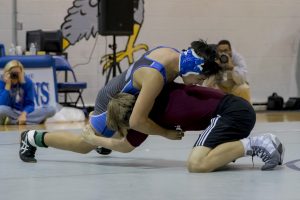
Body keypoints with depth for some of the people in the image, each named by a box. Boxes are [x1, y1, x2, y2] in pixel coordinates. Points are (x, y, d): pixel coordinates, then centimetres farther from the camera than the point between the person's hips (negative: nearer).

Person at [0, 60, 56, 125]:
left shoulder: (27, 82, -4)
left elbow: (29, 104, -4)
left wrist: (23, 114, -25)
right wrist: (7, 85, -24)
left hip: (24, 112, 4)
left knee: (51, 110, -19)